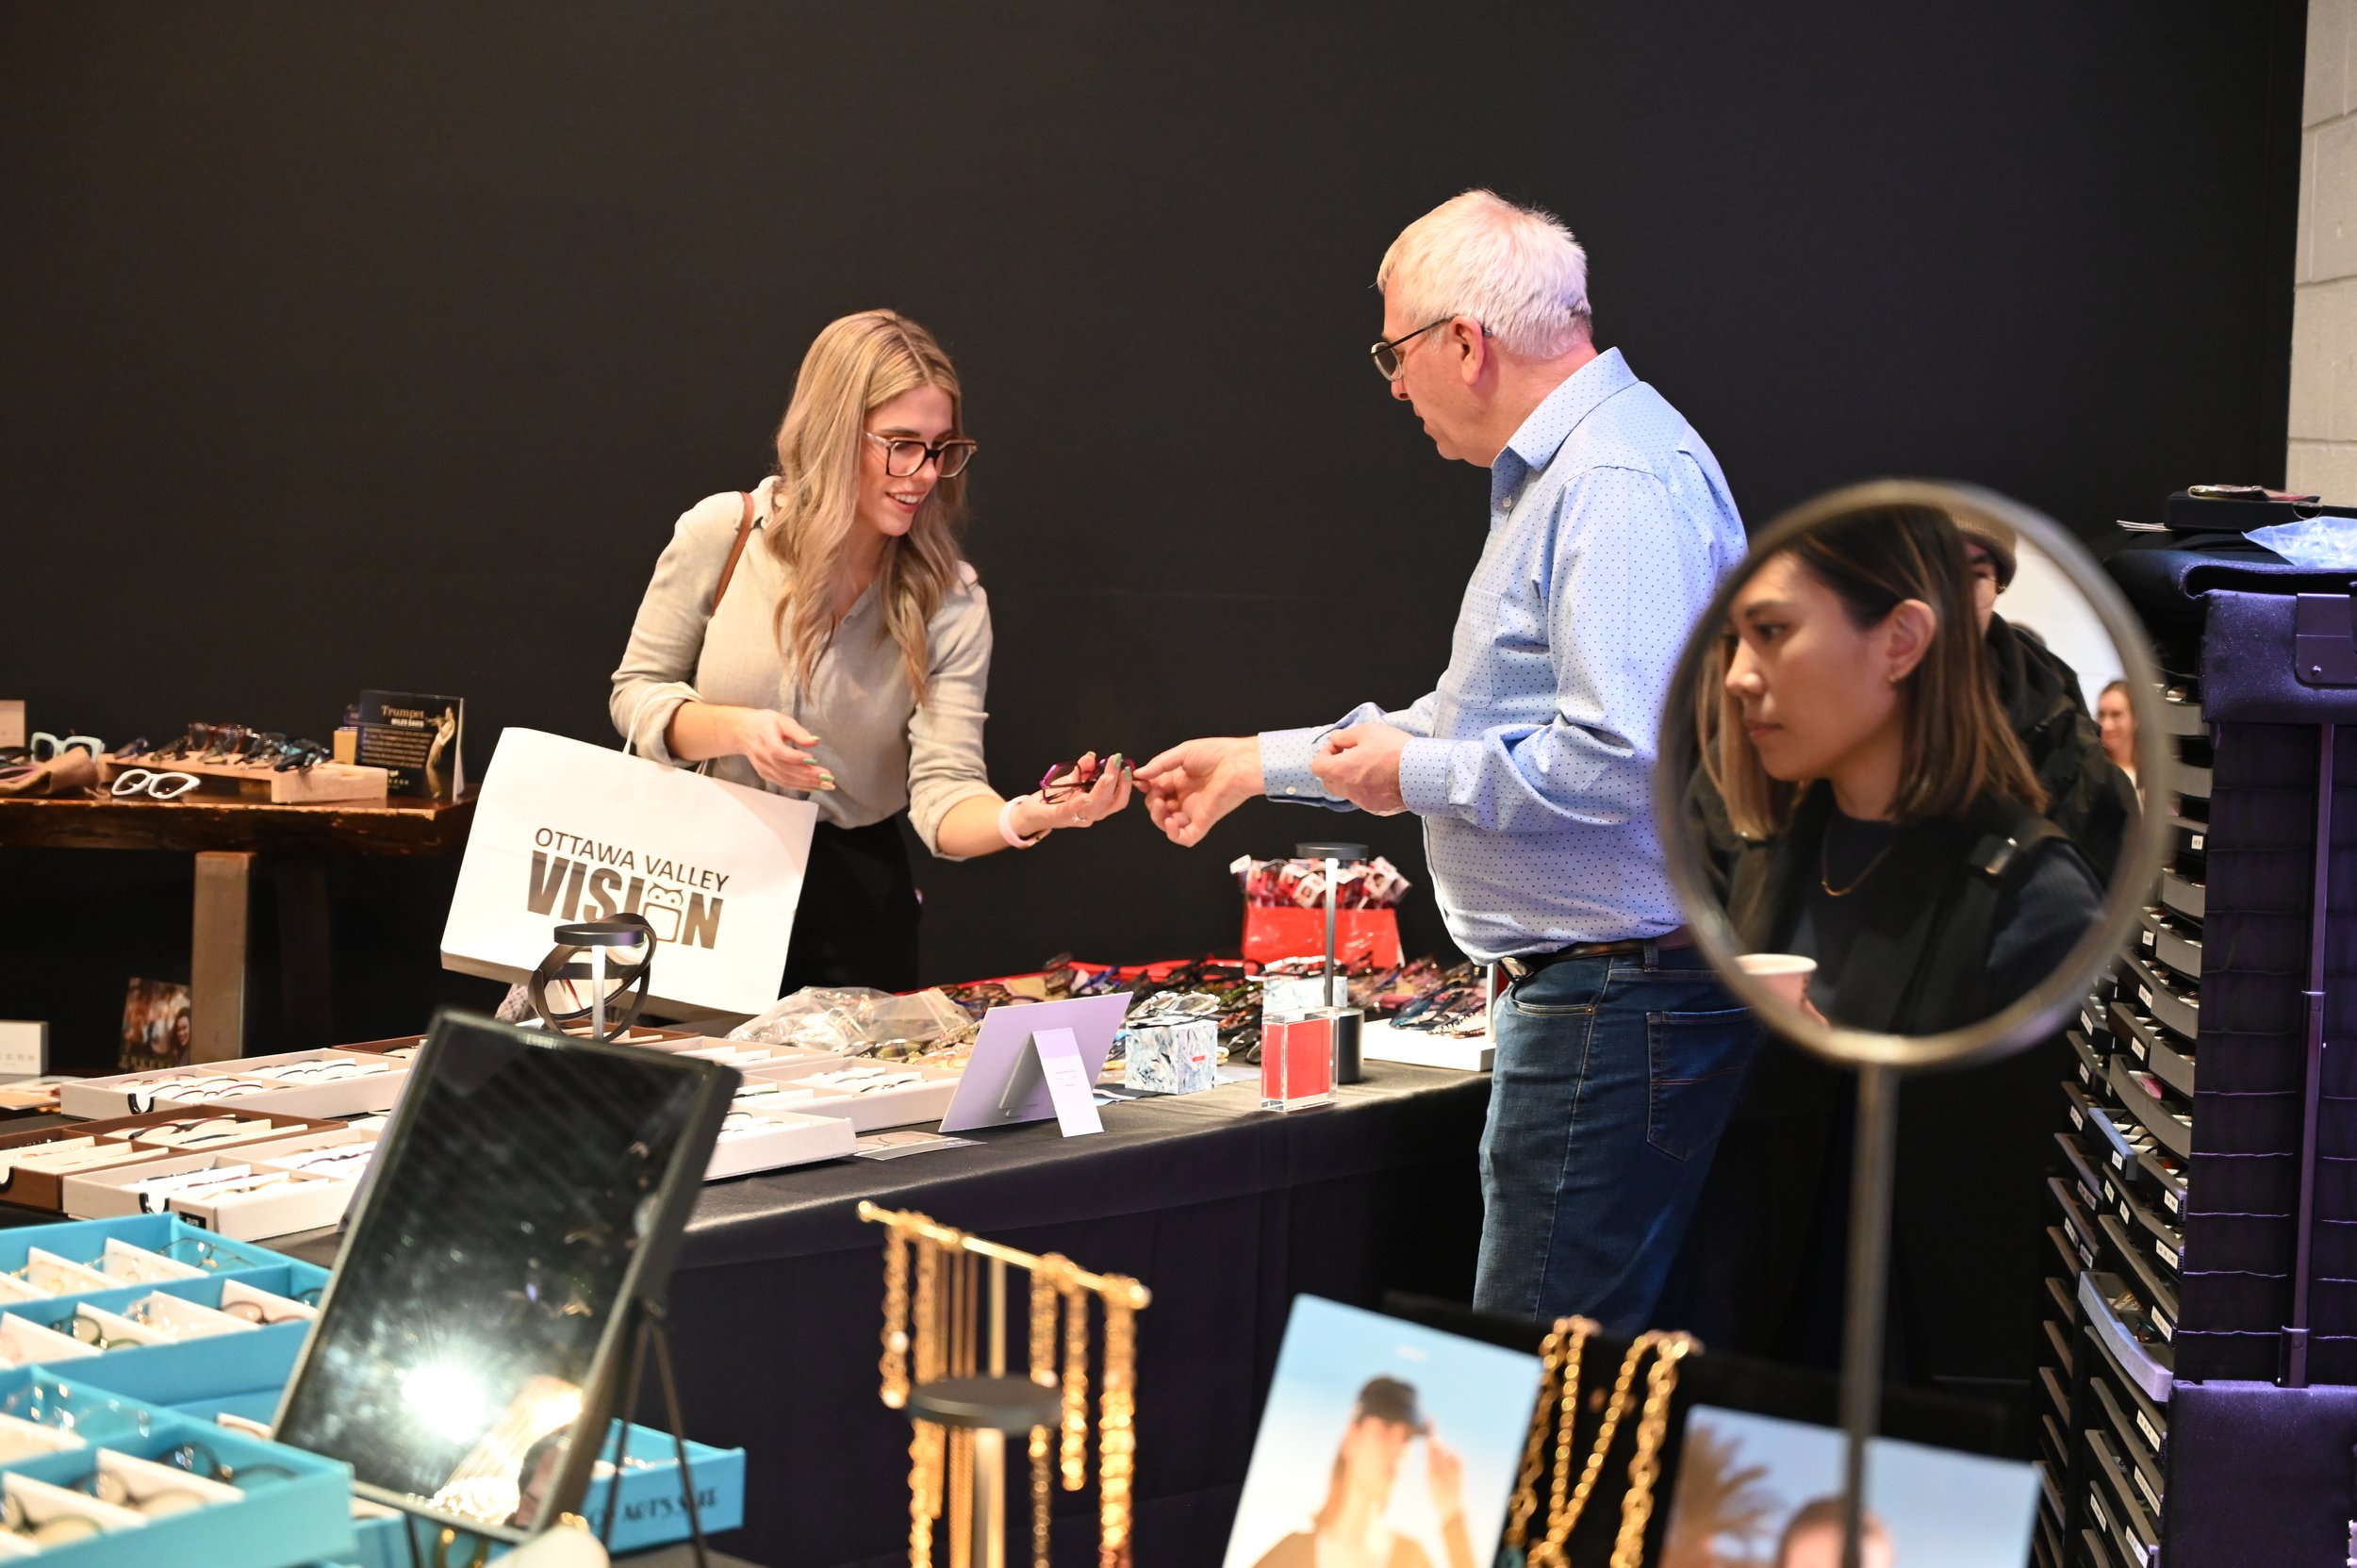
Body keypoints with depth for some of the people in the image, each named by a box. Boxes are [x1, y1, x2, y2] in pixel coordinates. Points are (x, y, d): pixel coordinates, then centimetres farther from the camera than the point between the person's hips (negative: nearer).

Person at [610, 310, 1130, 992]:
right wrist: (737, 729, -18)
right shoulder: (724, 533, -7)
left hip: (851, 899, 1)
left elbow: (944, 797, -15)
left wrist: (1027, 816, -37)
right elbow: (636, 693, 2)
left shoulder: (950, 602, -7)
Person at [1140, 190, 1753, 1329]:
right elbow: (1486, 724, 29)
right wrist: (1264, 762, 30)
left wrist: (1415, 775, -13)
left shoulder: (1619, 485, -17)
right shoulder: (1554, 474, 19)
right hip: (1580, 993, 11)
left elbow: (1622, 758, -28)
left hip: (1615, 1008, -11)